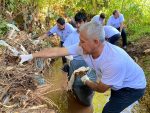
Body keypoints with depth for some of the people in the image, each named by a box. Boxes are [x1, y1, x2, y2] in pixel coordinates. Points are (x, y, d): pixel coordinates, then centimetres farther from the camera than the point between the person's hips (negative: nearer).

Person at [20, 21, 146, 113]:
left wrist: (86, 81, -8)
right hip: (117, 84, 6)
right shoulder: (84, 48, -24)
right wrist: (31, 56, -14)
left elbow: (101, 88, -26)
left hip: (133, 87, -6)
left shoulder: (114, 61, -42)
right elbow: (56, 51, -19)